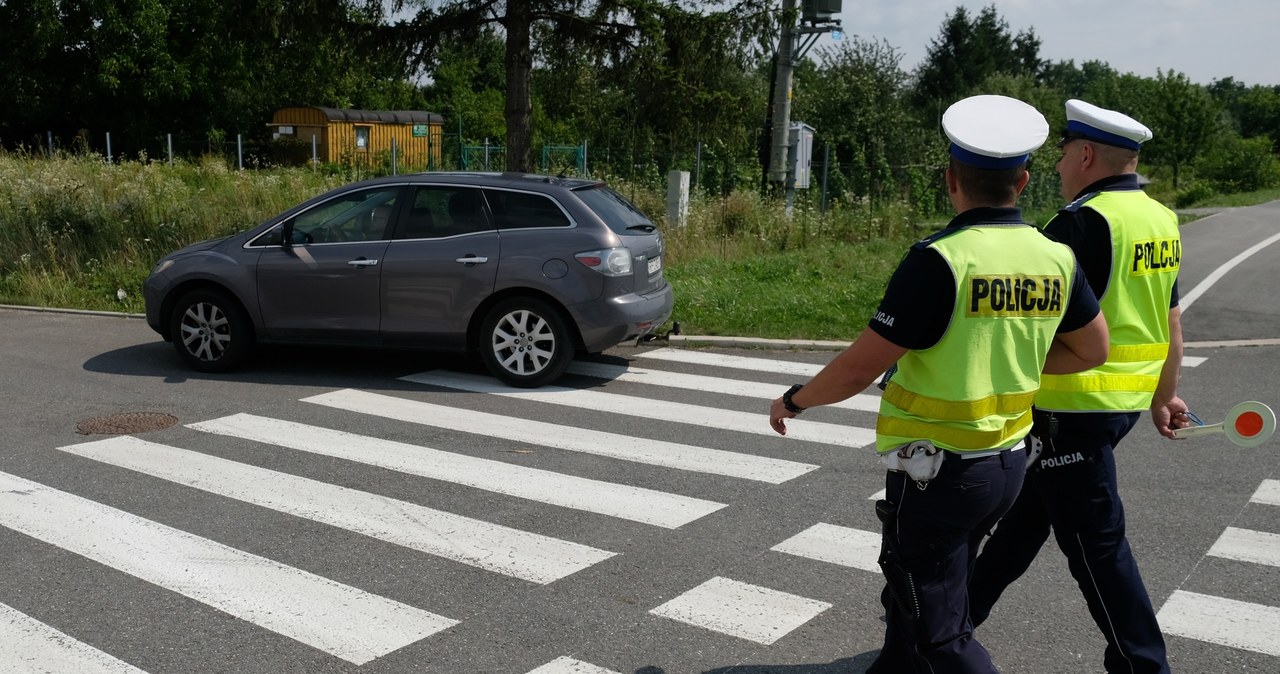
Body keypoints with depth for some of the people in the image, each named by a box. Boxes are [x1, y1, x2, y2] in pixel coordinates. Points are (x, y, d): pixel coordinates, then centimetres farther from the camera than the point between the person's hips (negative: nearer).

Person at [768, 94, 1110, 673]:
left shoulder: (939, 261, -22)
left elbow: (858, 369, -19)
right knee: (910, 595, 25)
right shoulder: (1056, 258, -1)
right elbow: (1093, 350, 12)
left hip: (937, 468, -7)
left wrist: (793, 400, -2)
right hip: (1008, 461, 8)